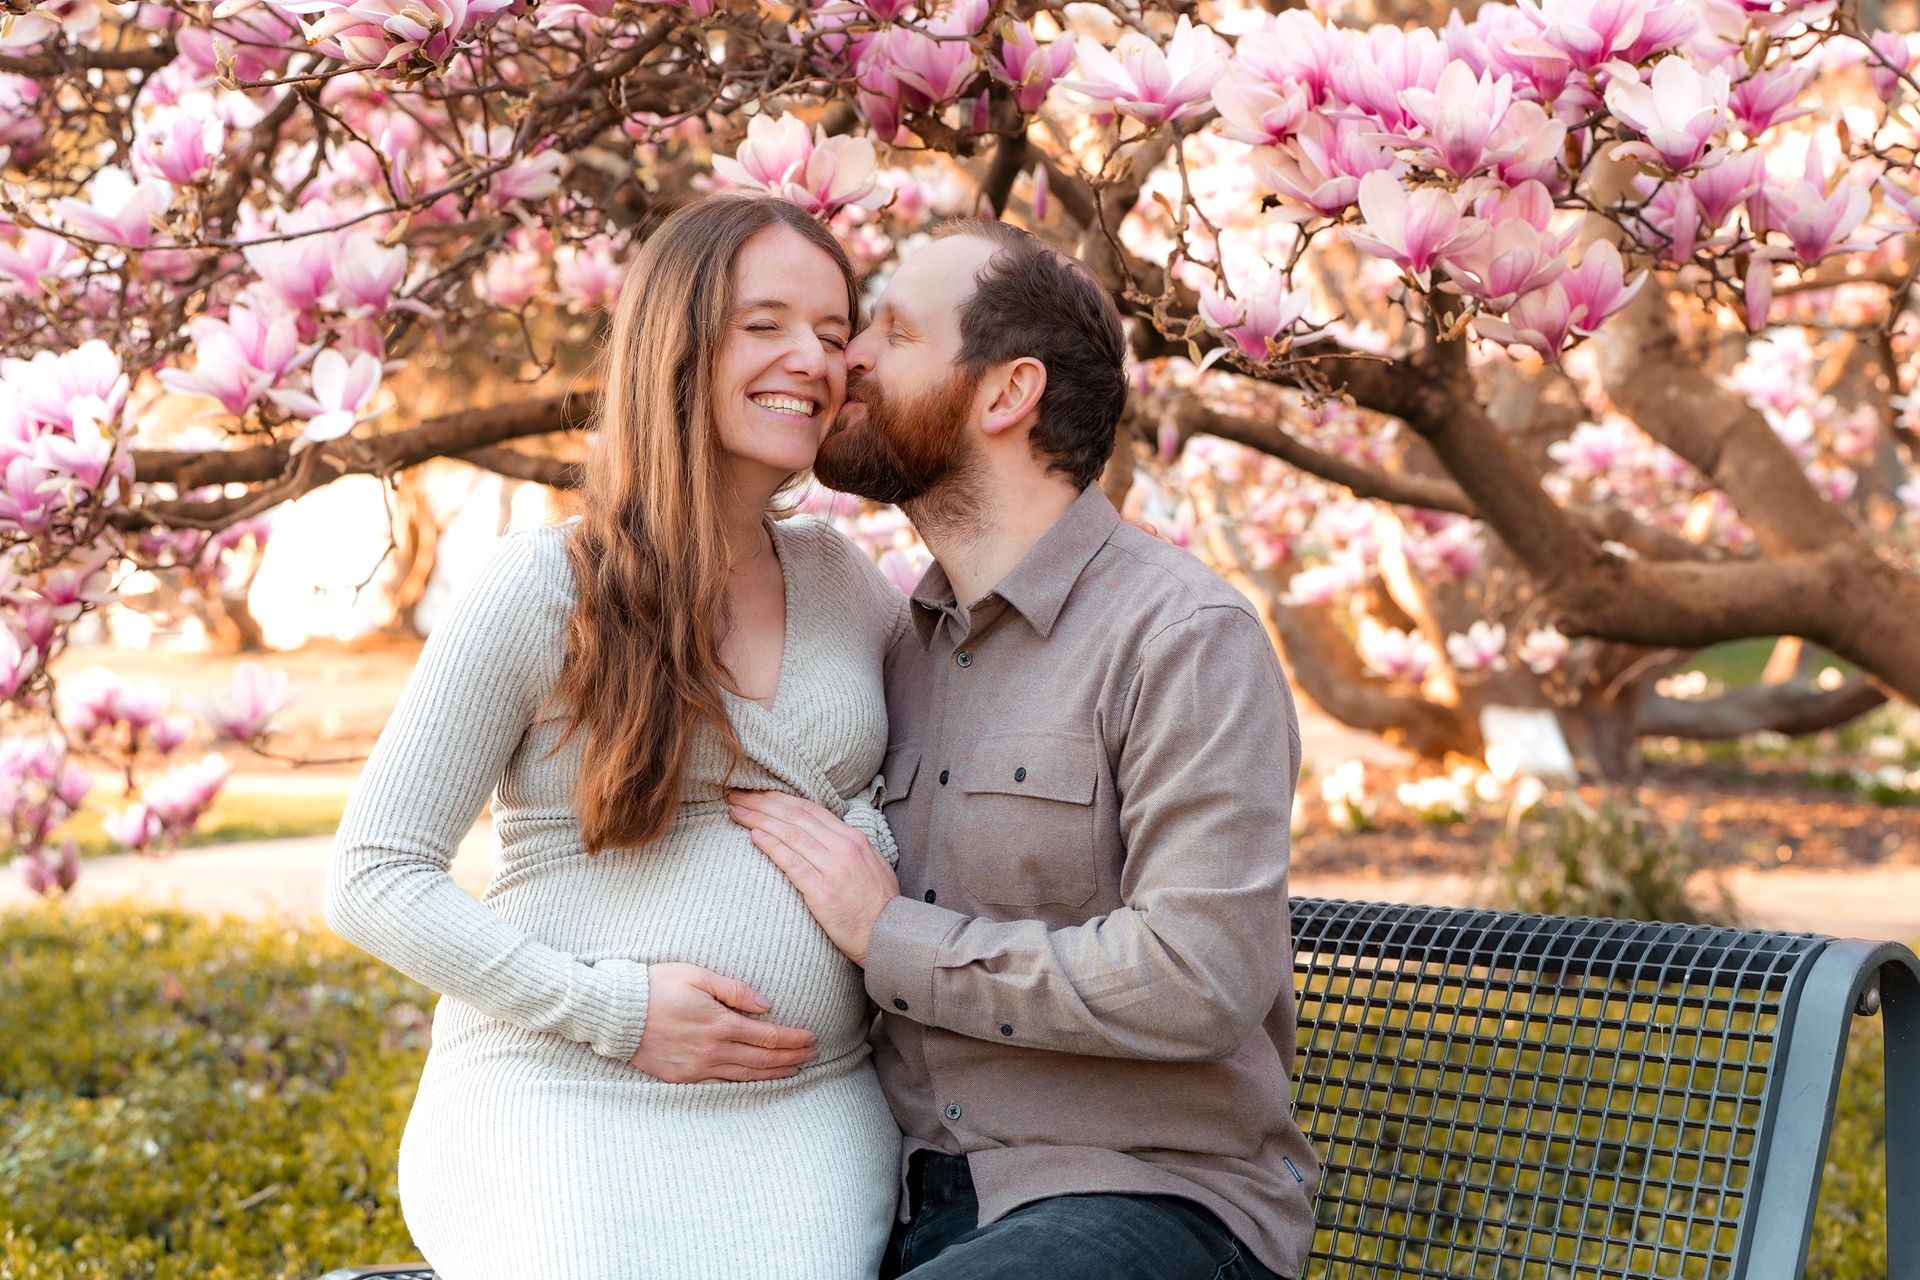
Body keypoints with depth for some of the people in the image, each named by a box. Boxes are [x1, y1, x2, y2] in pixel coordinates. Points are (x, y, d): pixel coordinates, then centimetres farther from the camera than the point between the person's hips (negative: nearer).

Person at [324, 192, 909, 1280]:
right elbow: (373, 879, -4)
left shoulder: (848, 586, 10)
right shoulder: (543, 593, -4)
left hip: (813, 1114, 4)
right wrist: (609, 1007, -14)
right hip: (569, 1109, -4)